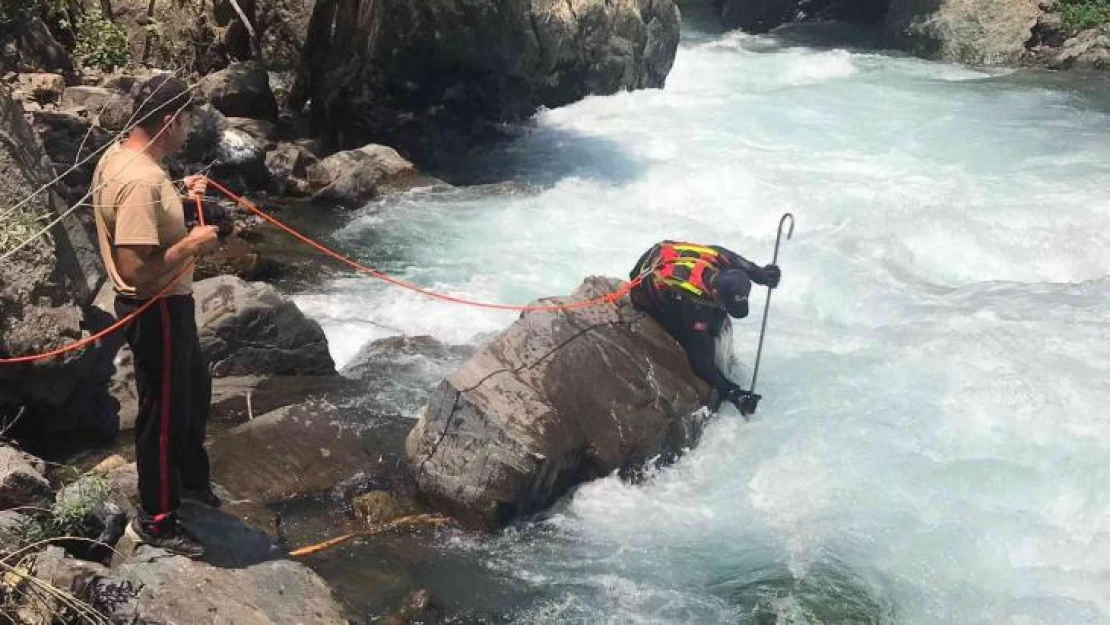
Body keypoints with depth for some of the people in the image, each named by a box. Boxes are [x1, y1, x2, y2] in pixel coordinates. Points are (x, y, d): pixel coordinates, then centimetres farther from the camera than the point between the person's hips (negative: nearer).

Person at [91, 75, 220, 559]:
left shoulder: (118, 155, 2)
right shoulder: (142, 180, -30)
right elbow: (136, 270, -33)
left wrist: (179, 197, 9)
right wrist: (192, 244, -22)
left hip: (164, 305, 10)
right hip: (157, 311, -10)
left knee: (194, 390, 27)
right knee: (164, 414, 5)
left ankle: (190, 479, 47)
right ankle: (155, 520, 22)